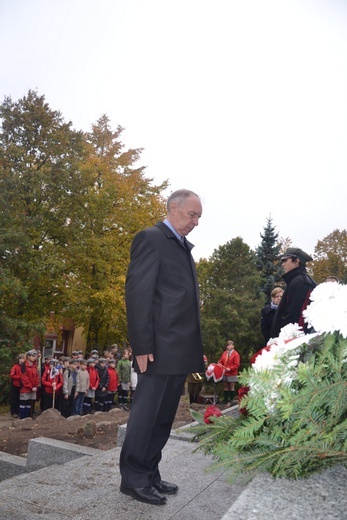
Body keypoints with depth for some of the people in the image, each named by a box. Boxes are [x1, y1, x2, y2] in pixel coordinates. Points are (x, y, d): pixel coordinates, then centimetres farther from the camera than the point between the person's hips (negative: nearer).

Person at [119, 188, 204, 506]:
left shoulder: (183, 246, 19)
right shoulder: (151, 238, -7)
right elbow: (137, 293, -15)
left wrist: (194, 347, 13)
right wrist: (142, 346, -19)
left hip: (180, 350, 9)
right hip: (160, 348, -9)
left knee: (163, 417, 16)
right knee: (147, 414, 3)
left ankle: (149, 474, 29)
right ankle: (133, 479, 18)